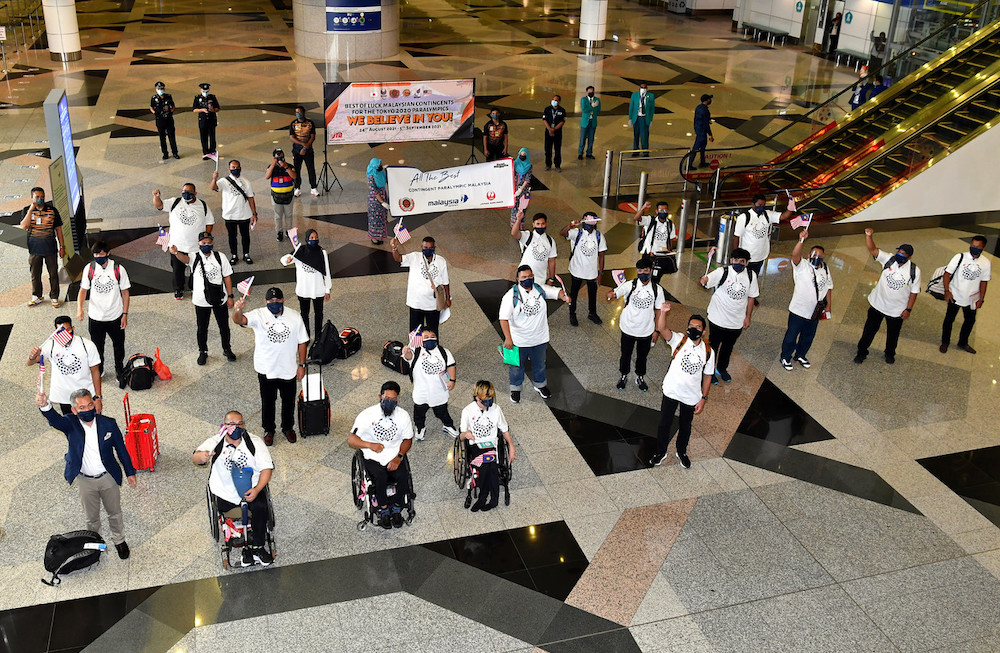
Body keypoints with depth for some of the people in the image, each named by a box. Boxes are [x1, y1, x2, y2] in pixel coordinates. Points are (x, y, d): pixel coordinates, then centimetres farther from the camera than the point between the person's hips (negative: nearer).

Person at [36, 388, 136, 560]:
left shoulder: (108, 424, -16)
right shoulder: (70, 424, -20)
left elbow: (121, 449, -3)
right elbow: (55, 420, -44)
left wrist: (130, 472, 4)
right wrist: (44, 406, -67)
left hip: (109, 478, 0)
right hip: (85, 481, 0)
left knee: (114, 513, 20)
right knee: (91, 516, 20)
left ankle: (119, 540, 45)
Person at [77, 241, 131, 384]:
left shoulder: (119, 269, -14)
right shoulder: (89, 268, -9)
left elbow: (125, 292, -5)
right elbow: (83, 289, 0)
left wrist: (125, 314, -6)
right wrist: (79, 307, -17)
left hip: (115, 317, -1)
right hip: (95, 317, 1)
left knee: (118, 346, 15)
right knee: (97, 347, 17)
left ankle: (119, 371, 38)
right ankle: (98, 371, 41)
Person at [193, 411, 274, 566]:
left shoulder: (254, 442, 0)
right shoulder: (215, 442, 1)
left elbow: (267, 468, -2)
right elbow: (195, 459, -10)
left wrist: (257, 489, -18)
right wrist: (200, 456, -37)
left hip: (251, 488, -1)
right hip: (223, 492, 1)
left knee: (261, 507, -27)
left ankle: (257, 547, -11)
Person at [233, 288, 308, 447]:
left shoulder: (295, 317, -9)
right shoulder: (258, 315, -15)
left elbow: (302, 342, -1)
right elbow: (239, 320, -34)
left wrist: (301, 365, -2)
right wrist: (237, 309, -57)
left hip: (289, 369, 1)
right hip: (266, 370, -1)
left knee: (288, 401, 19)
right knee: (267, 402, 16)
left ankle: (288, 427, 42)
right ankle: (269, 430, 38)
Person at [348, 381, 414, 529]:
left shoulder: (403, 416, -1)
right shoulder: (367, 415, -9)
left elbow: (408, 439, 9)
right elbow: (351, 440, -10)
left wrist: (398, 457, -9)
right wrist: (370, 445, -29)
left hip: (394, 458, 2)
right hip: (373, 459, -2)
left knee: (403, 476, -28)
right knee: (381, 477, -32)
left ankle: (397, 508, -2)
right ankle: (383, 509, -7)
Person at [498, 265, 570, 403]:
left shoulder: (540, 290, -6)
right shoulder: (511, 296, -20)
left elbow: (557, 292, -6)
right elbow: (504, 318, -24)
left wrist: (564, 295, -31)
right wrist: (508, 338, -31)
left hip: (539, 339, 4)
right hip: (518, 341, -4)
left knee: (539, 364, 25)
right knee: (517, 366, 17)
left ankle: (540, 385, 51)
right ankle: (515, 389, 42)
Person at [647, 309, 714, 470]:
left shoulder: (708, 352, -10)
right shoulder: (678, 340, -16)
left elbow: (707, 376, 0)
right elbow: (661, 328, -33)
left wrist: (703, 398, -2)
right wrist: (663, 312, -52)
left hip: (692, 397, 1)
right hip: (671, 391, -1)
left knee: (685, 426, 22)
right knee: (664, 423, 14)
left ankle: (681, 451, 47)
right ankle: (661, 452, 37)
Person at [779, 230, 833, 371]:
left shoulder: (825, 269, 4)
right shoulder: (802, 265, -14)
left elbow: (828, 287, 12)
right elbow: (795, 255, -36)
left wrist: (829, 305, 10)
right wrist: (802, 240, -51)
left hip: (815, 312, 5)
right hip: (799, 310, -5)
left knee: (808, 337, 21)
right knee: (792, 335, 8)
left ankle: (800, 355, 42)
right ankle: (785, 357, 27)